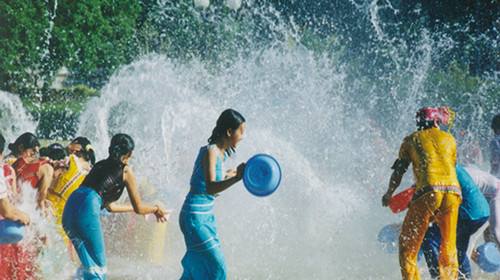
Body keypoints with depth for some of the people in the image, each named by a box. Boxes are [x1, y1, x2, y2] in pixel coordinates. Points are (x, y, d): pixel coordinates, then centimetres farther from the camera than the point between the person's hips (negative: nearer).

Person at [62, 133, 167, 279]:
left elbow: (109, 206, 37)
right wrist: (156, 209, 33)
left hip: (70, 207, 7)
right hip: (87, 210, -7)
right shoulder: (125, 170, 9)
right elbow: (139, 208, 15)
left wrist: (133, 207, 49)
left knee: (89, 265, 16)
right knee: (99, 266, 3)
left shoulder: (100, 165, 28)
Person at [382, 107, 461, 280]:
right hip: (453, 190, 3)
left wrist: (388, 194, 36)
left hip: (429, 192, -3)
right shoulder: (449, 139, 22)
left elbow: (398, 173, 19)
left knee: (408, 244, 6)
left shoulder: (411, 140, 17)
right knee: (448, 248, 15)